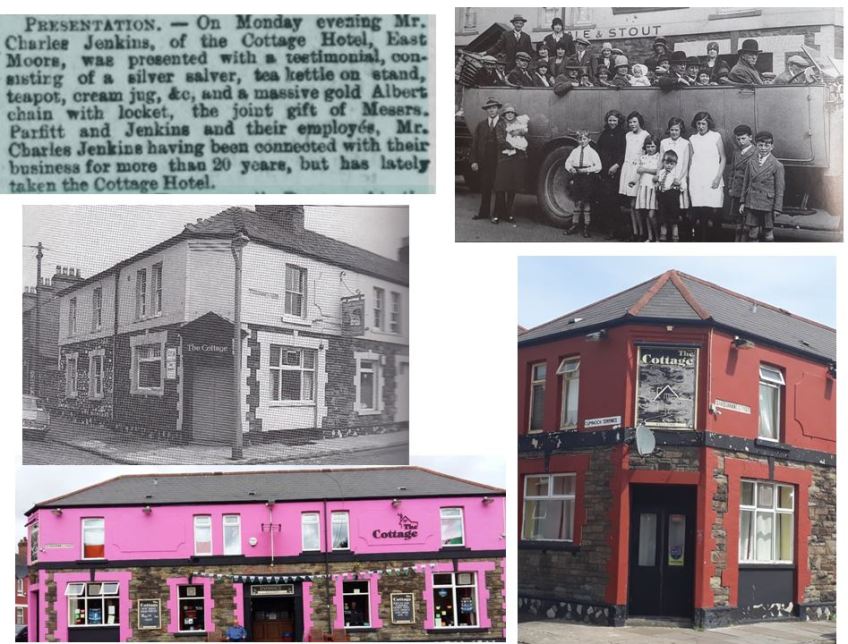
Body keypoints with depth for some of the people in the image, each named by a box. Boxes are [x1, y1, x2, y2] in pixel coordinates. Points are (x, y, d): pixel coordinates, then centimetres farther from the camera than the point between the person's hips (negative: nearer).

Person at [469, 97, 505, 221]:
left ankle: (498, 213, 10)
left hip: (499, 163, -4)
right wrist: (474, 161, -1)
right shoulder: (481, 125, 11)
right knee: (485, 188, 11)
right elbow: (474, 144, 8)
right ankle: (484, 212, 20)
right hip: (484, 162, 4)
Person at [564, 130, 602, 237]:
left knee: (587, 203, 3)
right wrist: (570, 168, -10)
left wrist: (587, 170, -18)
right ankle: (574, 225, 15)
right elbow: (568, 162, 10)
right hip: (577, 178, 3)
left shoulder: (592, 152, -4)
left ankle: (586, 227, 8)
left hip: (588, 179, -3)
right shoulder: (575, 151, 7)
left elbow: (598, 167, -9)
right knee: (577, 202, 8)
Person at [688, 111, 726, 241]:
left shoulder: (716, 137, 4)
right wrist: (689, 179, 7)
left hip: (712, 180, -2)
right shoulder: (692, 139, 12)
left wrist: (718, 177, -5)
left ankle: (709, 239, -3)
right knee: (697, 214, -4)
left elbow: (723, 159, 5)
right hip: (696, 181, 2)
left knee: (711, 214, -10)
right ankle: (698, 240, 2)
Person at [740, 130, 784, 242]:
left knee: (768, 235, 5)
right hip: (751, 204, 3)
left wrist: (777, 208, -6)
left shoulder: (777, 166, -4)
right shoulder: (751, 162, 8)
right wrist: (742, 202, 10)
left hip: (767, 205, -3)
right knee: (752, 233, 4)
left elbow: (779, 189, -3)